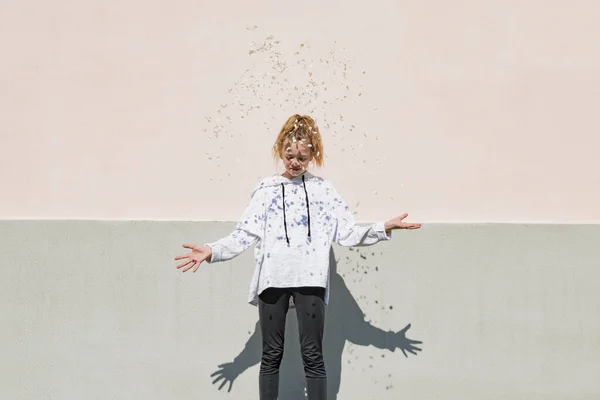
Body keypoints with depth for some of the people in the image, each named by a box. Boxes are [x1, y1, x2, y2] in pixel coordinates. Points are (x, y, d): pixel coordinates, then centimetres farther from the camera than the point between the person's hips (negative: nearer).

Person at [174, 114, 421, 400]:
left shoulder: (323, 189, 8)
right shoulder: (265, 190, 7)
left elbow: (348, 234, 6)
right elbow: (245, 234, 3)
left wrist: (384, 228, -6)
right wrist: (212, 252, -10)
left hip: (310, 280, 0)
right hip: (273, 279, 0)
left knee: (312, 356, 2)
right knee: (271, 355, 7)